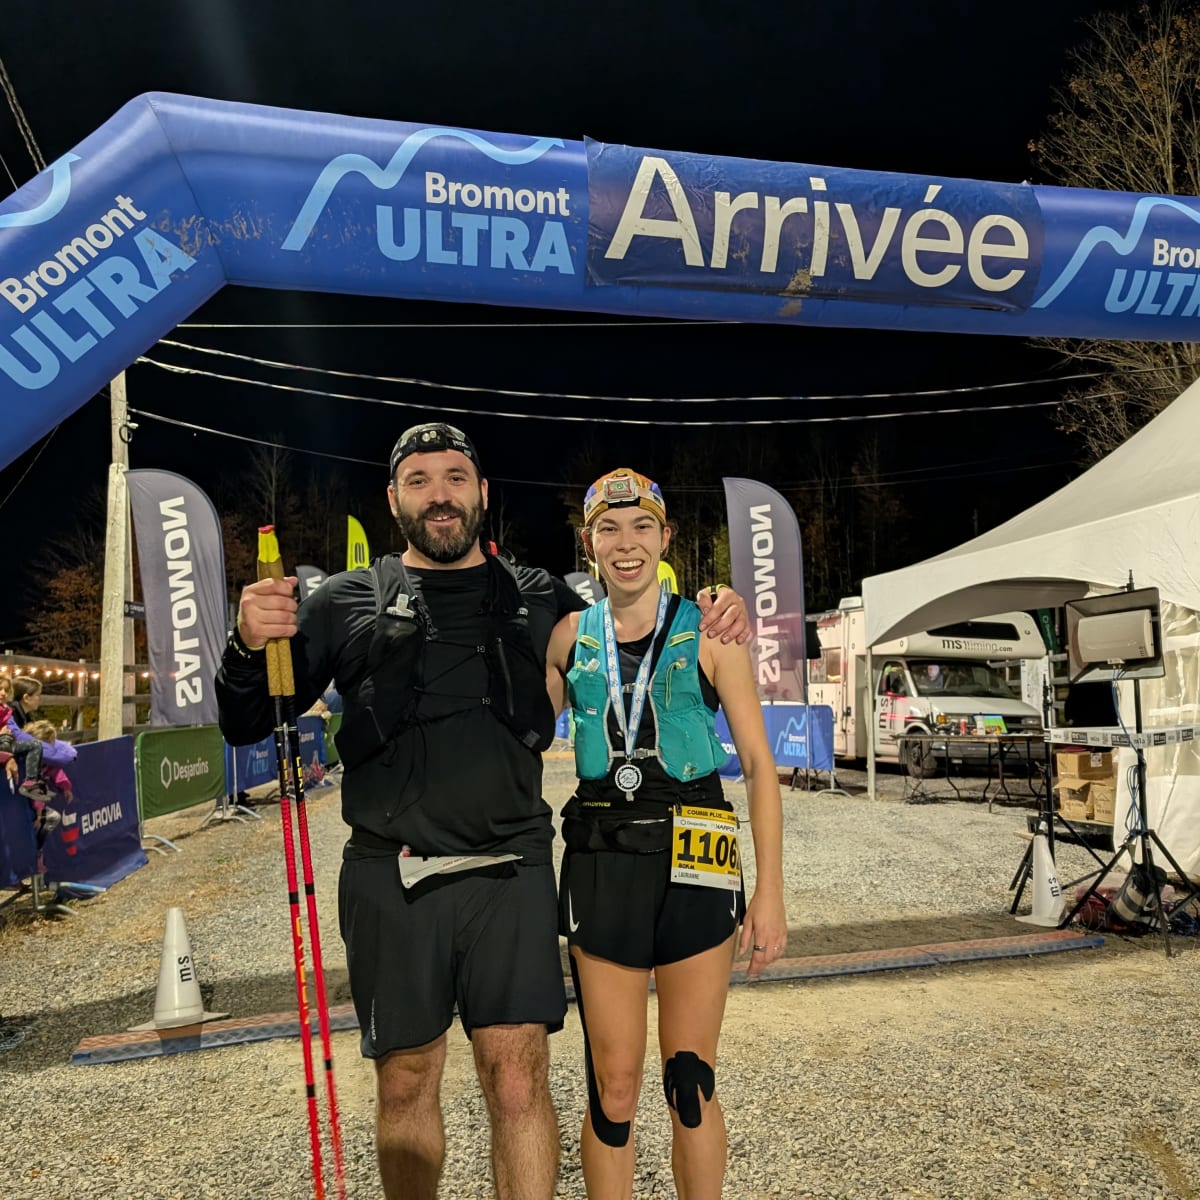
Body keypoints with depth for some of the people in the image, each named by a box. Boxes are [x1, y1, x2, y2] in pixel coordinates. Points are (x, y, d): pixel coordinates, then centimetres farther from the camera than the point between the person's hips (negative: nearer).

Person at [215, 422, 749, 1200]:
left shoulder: (538, 598, 9)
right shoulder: (348, 603, 6)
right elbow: (246, 726, 7)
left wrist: (711, 632, -3)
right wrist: (249, 647, -15)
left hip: (509, 873, 0)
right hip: (391, 879, 0)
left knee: (519, 1080, -1)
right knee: (406, 1083, 12)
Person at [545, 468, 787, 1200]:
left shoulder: (709, 631, -1)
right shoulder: (572, 636, 7)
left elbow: (760, 765, -1)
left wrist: (770, 892, -6)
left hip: (693, 866, -2)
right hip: (600, 864, 2)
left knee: (691, 1083, 7)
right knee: (613, 1087, 7)